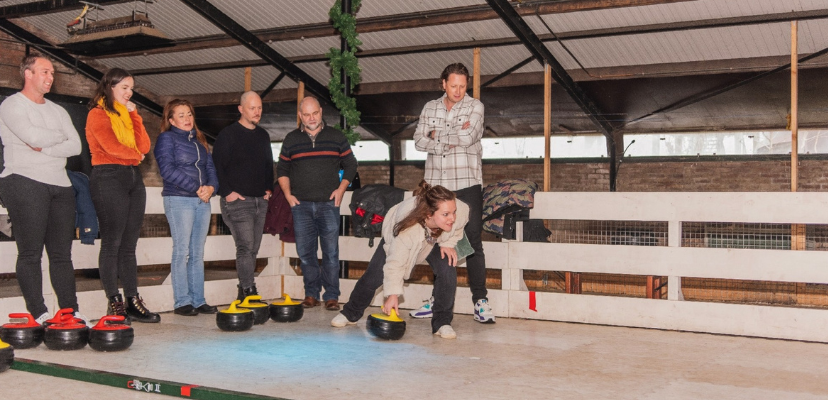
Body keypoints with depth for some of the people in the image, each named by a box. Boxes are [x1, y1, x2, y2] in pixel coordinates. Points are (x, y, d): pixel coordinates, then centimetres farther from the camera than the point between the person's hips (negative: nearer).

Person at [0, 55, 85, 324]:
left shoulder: (58, 111, 21)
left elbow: (76, 146, 6)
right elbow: (34, 137, -16)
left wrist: (43, 148, -8)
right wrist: (60, 136, 2)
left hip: (60, 185, 6)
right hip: (25, 182, -6)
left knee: (62, 253, 5)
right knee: (30, 253, -4)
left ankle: (70, 311, 7)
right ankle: (38, 313, -1)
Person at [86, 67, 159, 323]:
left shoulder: (127, 115, 20)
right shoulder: (98, 114, -1)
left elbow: (145, 147, 8)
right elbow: (111, 146, -15)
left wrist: (134, 115, 6)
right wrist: (135, 154, 2)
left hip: (133, 177, 7)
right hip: (108, 177, -7)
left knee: (129, 244, 6)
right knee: (112, 242, -6)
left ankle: (133, 302, 6)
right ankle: (114, 302, -2)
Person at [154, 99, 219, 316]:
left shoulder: (199, 139, 19)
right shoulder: (167, 138, 0)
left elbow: (210, 167, 16)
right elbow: (168, 170, -12)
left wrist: (211, 187, -5)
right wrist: (196, 188, -14)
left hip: (202, 200, 6)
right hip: (179, 199, -6)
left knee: (198, 253, 6)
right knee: (182, 251, -6)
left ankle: (198, 300, 9)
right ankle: (182, 302, -2)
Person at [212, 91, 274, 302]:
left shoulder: (263, 136, 16)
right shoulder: (228, 134, -5)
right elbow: (216, 165, -8)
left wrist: (269, 188, 15)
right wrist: (227, 192, -13)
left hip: (260, 201, 7)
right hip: (238, 200, -7)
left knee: (253, 249, 8)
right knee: (245, 247, -15)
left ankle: (244, 293, 15)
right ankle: (248, 291, -14)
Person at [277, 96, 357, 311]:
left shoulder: (336, 137, 5)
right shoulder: (291, 139, 8)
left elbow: (350, 165, 11)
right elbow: (282, 170, 15)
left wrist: (341, 189, 0)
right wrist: (287, 194, 4)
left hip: (328, 204, -1)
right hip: (301, 205, 2)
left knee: (331, 252, -3)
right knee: (305, 252, 3)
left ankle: (331, 295, 4)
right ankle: (311, 293, 14)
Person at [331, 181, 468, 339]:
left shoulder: (461, 211, -40)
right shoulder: (408, 229, -48)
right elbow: (395, 262, -36)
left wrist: (448, 243, -19)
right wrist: (392, 294, -35)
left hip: (435, 240, 3)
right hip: (395, 237, -2)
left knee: (447, 270, -23)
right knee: (373, 277, 2)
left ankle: (442, 322, -8)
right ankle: (350, 313, 29)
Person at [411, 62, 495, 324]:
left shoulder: (475, 106, 1)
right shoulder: (430, 108, 12)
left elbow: (468, 138, -15)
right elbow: (419, 141, 1)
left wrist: (437, 135, -4)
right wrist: (451, 140, -11)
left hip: (467, 183, -4)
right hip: (436, 184, 4)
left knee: (473, 241, -6)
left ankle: (480, 301, -4)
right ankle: (438, 299, 16)